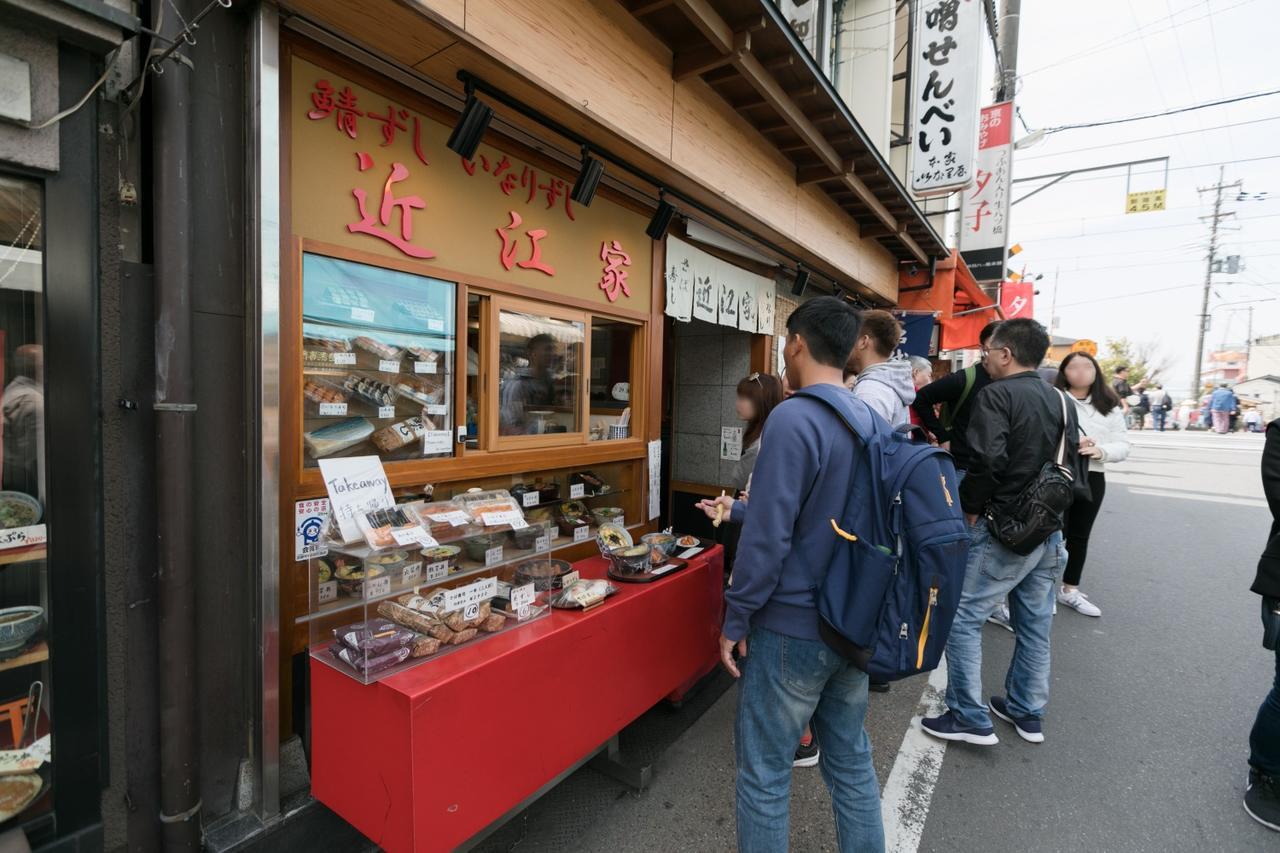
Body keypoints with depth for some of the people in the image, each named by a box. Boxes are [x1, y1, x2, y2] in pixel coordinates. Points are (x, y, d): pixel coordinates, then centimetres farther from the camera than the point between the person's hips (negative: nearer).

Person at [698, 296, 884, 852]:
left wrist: (735, 620, -9)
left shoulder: (793, 419, -20)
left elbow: (768, 538, -22)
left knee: (765, 773, 10)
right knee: (852, 761, 22)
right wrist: (736, 509, 23)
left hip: (791, 629, -8)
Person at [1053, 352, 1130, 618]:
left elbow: (1123, 446, 6)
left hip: (1092, 478, 6)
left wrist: (1100, 451, -15)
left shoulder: (1110, 406, 8)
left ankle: (1070, 590, 30)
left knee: (1080, 535, 15)